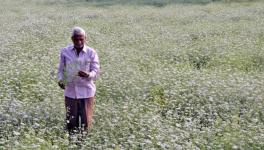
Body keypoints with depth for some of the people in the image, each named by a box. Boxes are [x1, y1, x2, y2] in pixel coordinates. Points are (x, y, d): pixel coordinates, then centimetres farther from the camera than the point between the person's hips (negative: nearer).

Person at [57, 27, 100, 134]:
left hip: (86, 92, -1)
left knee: (86, 122, 2)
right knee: (71, 122, 6)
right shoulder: (65, 51, 2)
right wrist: (60, 80, -12)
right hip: (70, 91, 1)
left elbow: (96, 71, -4)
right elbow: (61, 69, 8)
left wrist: (87, 75, -26)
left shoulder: (91, 53, -3)